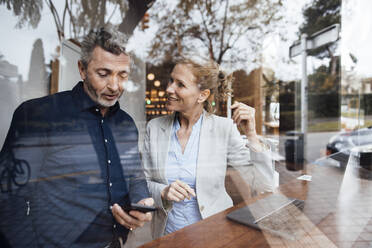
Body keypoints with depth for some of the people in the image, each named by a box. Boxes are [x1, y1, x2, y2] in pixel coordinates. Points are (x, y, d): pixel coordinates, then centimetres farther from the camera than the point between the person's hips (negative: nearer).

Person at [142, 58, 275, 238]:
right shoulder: (154, 127, -3)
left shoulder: (223, 128, -10)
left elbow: (264, 185, -10)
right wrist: (163, 192, -17)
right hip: (168, 234, 3)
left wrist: (252, 135, -20)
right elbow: (144, 183, 2)